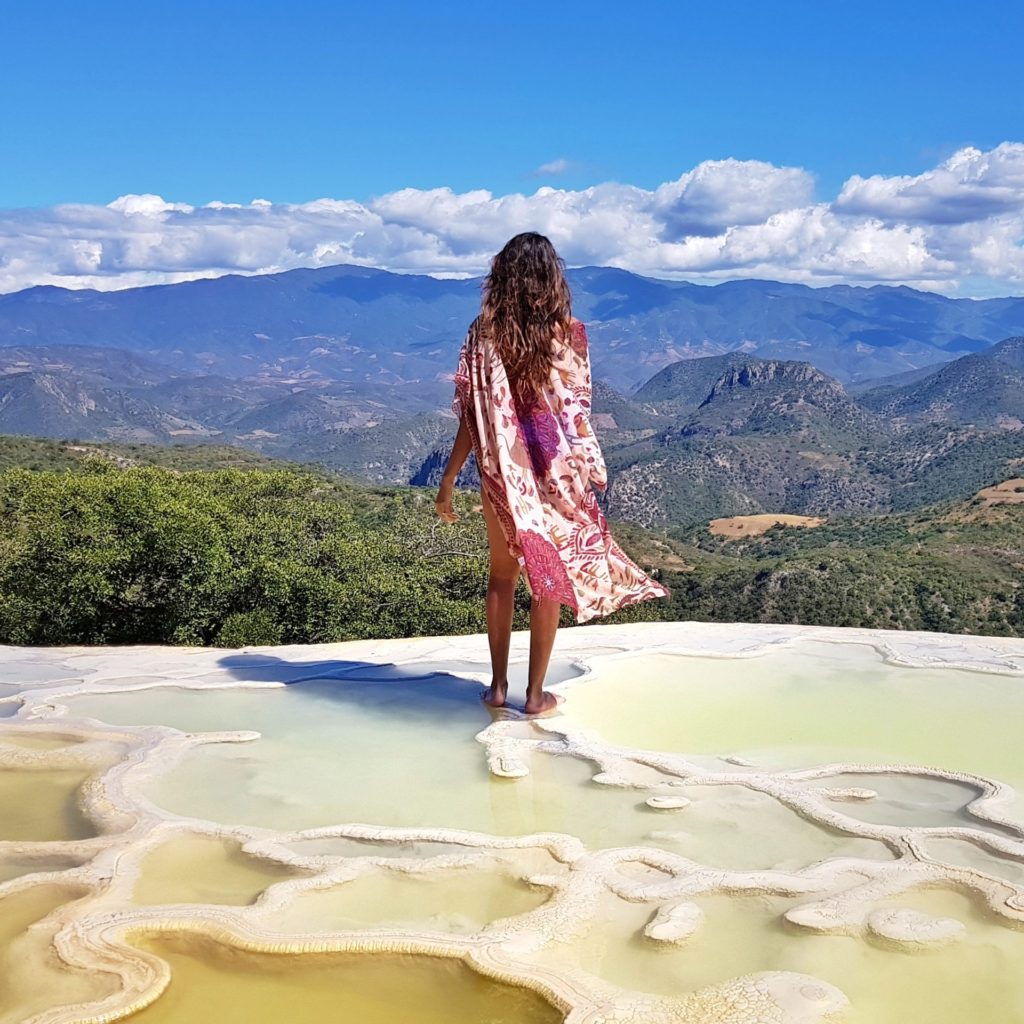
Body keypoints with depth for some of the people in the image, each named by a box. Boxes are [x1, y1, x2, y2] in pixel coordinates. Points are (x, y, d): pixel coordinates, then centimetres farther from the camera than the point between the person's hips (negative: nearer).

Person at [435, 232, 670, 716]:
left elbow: (472, 417, -9)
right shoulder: (569, 334, -9)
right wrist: (595, 468, 8)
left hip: (503, 475, 1)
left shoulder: (484, 334, -8)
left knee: (502, 576, 17)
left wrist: (447, 481, -2)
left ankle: (498, 685, 23)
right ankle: (536, 693, 15)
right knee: (550, 578, 10)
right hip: (555, 473, -1)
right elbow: (577, 412, -6)